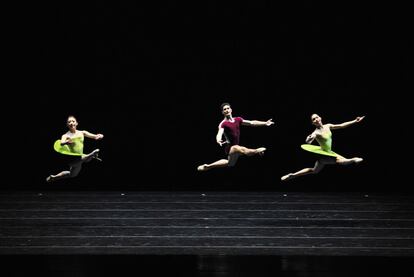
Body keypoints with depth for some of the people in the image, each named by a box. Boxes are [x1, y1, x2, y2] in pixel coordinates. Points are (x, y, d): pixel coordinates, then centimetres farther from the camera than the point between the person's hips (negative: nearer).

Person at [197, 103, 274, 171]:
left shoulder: (238, 120, 5)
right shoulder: (223, 124, -14)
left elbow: (251, 123, 7)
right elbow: (219, 133, -31)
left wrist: (265, 123, 3)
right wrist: (218, 140, -54)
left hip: (236, 147, 8)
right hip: (230, 147, -8)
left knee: (230, 163, 24)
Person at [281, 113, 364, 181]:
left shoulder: (328, 126, 0)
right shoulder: (316, 133, -21)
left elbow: (342, 125, 3)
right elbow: (308, 142, -37)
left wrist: (355, 121, 1)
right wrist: (309, 138, -62)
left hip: (328, 153, 8)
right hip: (323, 155, -8)